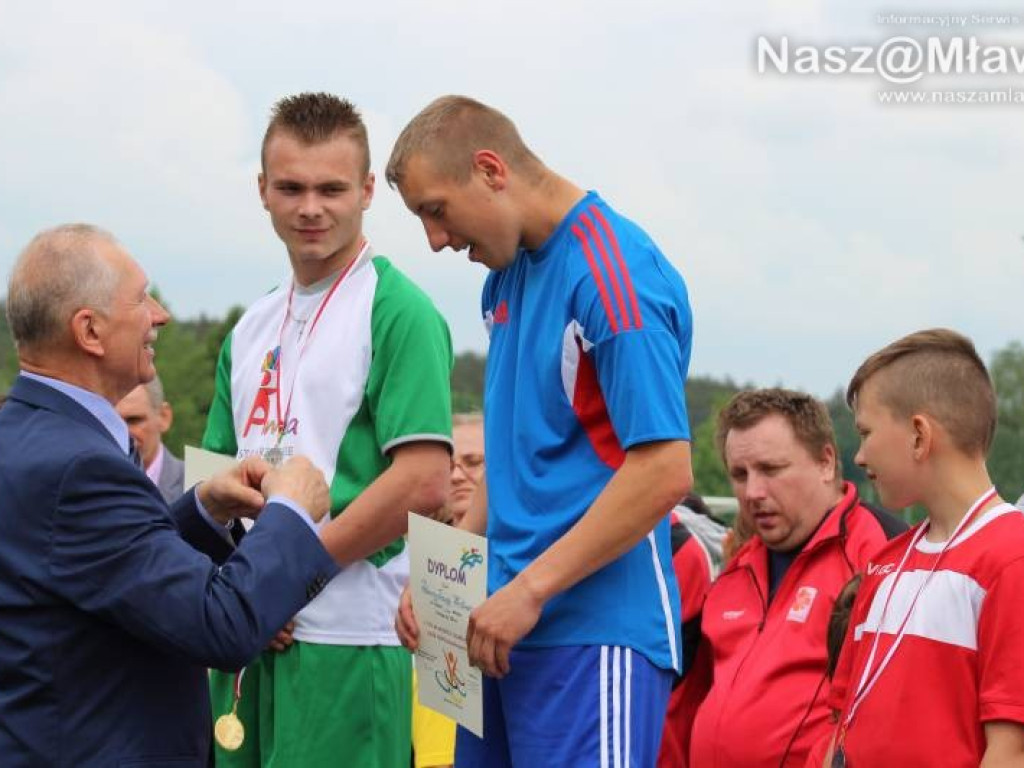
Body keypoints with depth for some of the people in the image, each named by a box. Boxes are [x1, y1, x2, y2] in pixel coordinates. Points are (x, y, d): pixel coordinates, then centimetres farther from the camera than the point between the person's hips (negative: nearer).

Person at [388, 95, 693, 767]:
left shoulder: (615, 274, -14)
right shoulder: (507, 274, 14)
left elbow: (662, 472, -20)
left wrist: (528, 591, -17)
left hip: (593, 633, -8)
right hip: (507, 630, 8)